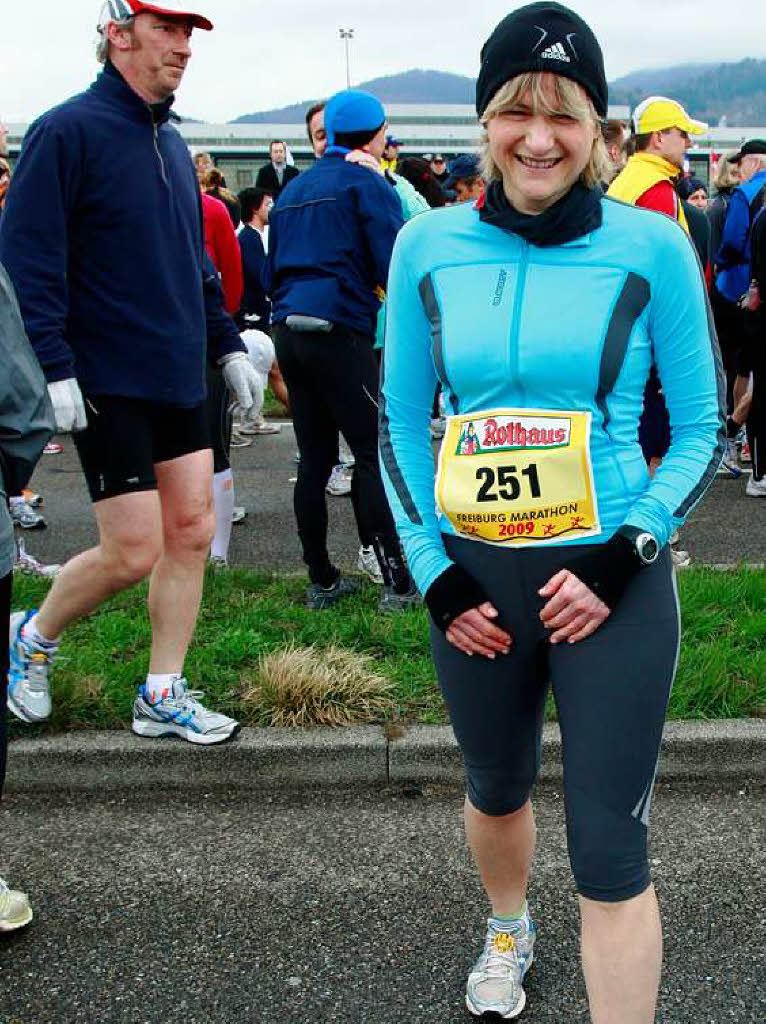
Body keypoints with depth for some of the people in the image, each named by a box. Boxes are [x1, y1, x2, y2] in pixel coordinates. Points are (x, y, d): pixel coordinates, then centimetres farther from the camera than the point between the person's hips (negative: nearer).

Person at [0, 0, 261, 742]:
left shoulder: (169, 143, 13)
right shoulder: (68, 131, -11)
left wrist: (227, 346, 15)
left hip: (179, 381, 8)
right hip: (108, 387, -8)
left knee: (191, 533, 6)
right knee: (133, 552, -4)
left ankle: (162, 696, 19)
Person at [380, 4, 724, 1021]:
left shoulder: (652, 247, -7)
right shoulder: (428, 246, -1)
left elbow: (701, 429, -1)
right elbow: (400, 423, 6)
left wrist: (624, 557, -14)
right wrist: (435, 573, -3)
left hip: (613, 583, -3)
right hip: (475, 580, 3)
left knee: (609, 845, -1)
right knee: (497, 789, 24)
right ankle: (508, 935, 55)